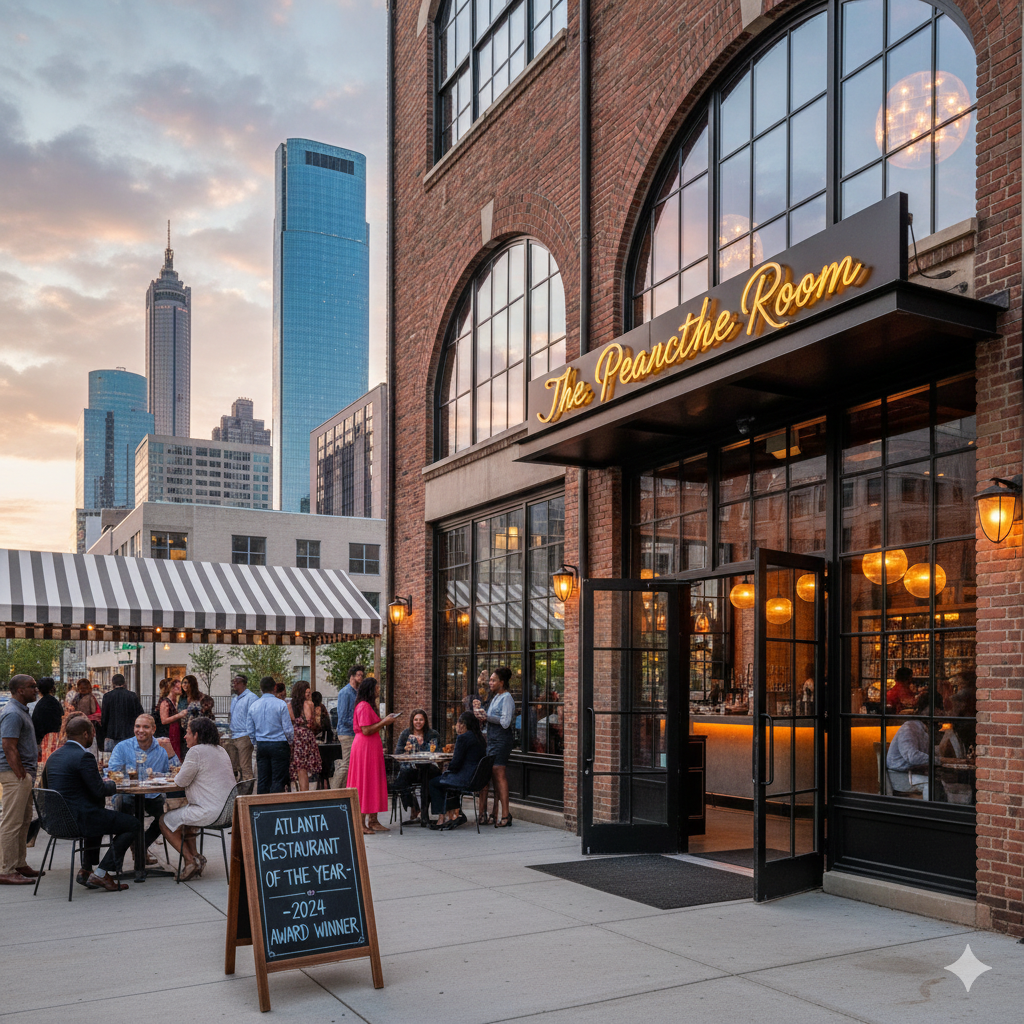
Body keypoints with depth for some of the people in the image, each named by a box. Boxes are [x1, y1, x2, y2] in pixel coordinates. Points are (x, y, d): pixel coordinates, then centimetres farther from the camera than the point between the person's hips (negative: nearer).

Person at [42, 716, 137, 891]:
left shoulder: (53, 756, 11)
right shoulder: (83, 757, -17)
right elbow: (99, 791, -19)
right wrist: (112, 785, 4)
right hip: (78, 820, -10)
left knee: (98, 816, 38)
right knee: (133, 824, -3)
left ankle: (87, 870, 31)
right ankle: (100, 874, -2)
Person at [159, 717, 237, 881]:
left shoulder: (196, 751, -14)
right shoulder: (221, 750, 14)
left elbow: (182, 781, -9)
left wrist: (181, 772, 13)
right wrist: (185, 772, 20)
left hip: (209, 812, -9)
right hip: (226, 809, 9)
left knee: (165, 822, 10)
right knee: (183, 813, 31)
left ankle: (190, 860, 3)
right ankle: (194, 855, 22)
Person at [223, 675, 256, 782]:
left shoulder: (251, 697, -7)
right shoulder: (234, 699, 21)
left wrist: (250, 736, -17)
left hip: (244, 737, -9)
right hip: (233, 737, 9)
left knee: (245, 768, -9)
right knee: (233, 767, 9)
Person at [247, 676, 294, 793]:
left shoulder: (253, 705, 5)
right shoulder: (281, 705, -10)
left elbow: (250, 730, 12)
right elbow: (288, 729, -9)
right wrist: (290, 743, 8)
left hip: (261, 745, 5)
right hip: (279, 745, -5)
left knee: (262, 779, 10)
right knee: (278, 780, -2)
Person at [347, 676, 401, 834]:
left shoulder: (368, 706, 17)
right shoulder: (363, 706, -16)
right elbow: (366, 730, -21)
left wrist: (385, 719, 14)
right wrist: (384, 722, -15)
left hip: (371, 747, 11)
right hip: (365, 748, -11)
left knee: (374, 784, 12)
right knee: (365, 784, -7)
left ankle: (373, 821, 17)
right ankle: (361, 823, -3)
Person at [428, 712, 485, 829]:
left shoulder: (463, 738, -16)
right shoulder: (479, 737, 11)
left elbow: (456, 763, -16)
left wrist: (447, 770, 1)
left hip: (466, 778, -9)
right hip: (477, 776, 9)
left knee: (433, 783, 9)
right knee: (443, 780, 27)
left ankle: (441, 818, 12)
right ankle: (455, 813, 19)